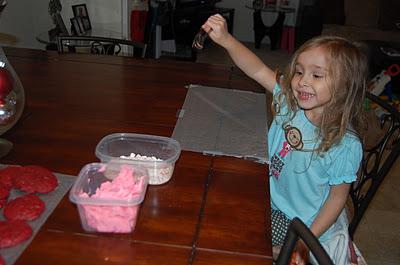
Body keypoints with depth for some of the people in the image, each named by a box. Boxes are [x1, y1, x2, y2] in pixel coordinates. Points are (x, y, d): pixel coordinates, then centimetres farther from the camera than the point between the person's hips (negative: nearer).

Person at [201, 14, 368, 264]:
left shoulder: (346, 147, -24)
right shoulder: (290, 101, -12)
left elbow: (337, 197, -15)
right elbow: (258, 70, -15)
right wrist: (226, 39, -29)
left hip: (303, 222, -5)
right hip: (273, 199, 5)